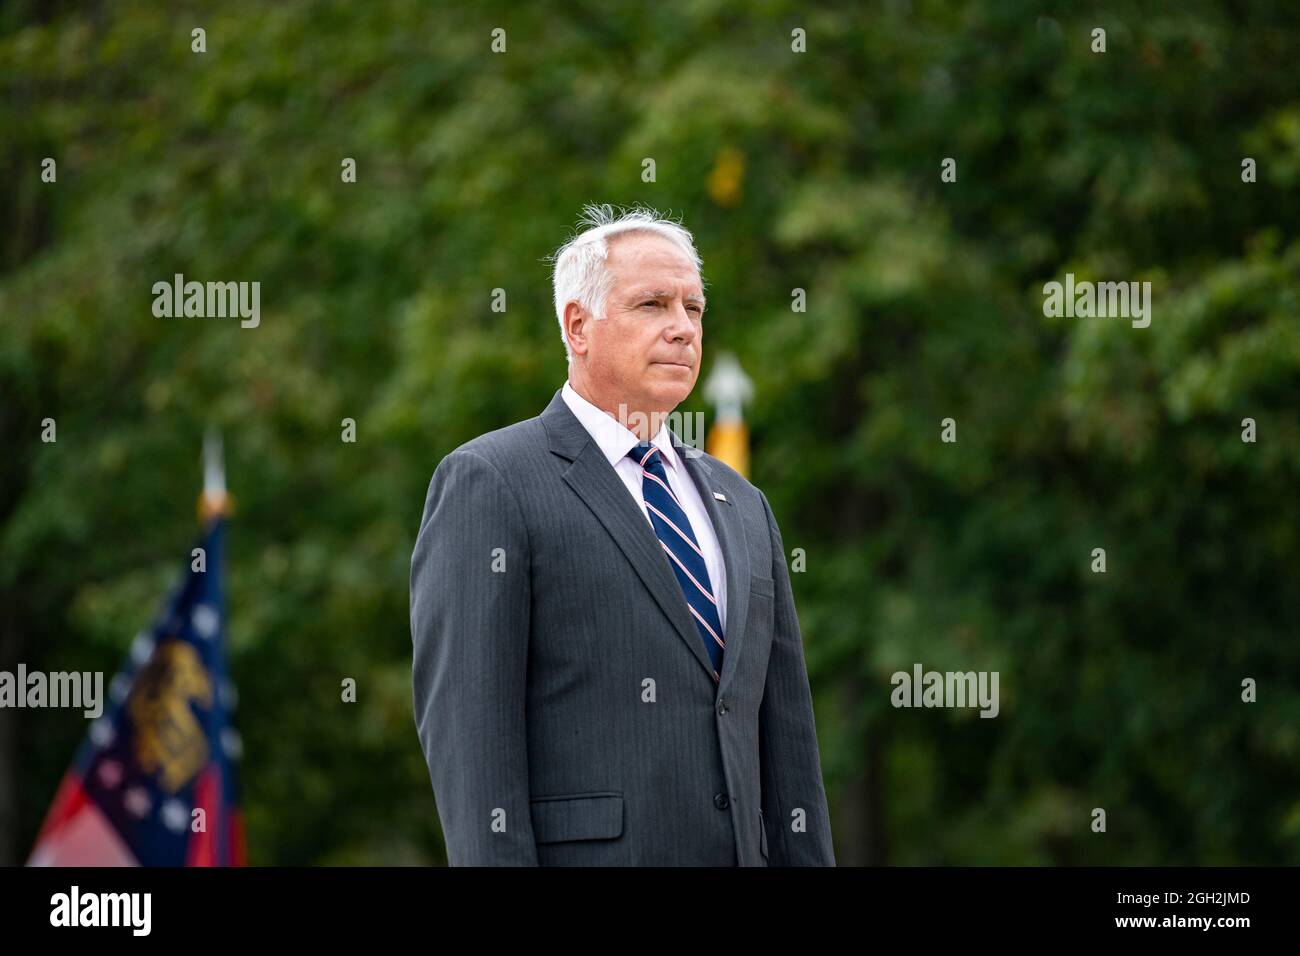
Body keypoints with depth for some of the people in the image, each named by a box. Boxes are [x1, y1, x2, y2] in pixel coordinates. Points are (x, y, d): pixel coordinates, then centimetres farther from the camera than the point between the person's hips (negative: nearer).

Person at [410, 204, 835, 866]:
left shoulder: (740, 508, 20)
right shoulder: (488, 484, -1)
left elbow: (784, 736, 17)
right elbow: (465, 728, -10)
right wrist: (493, 858, -18)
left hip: (737, 858, 6)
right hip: (577, 860, -6)